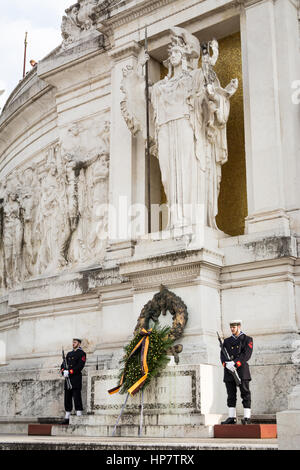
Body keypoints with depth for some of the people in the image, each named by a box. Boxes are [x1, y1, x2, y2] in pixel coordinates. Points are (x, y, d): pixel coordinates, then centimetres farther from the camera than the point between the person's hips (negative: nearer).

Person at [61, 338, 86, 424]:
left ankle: (79, 417, -8)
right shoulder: (69, 354, 21)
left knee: (76, 397, -9)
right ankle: (67, 418, 13)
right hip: (68, 379, 7)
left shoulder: (82, 353, 0)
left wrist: (69, 372, -17)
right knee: (67, 398, 8)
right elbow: (63, 364, 16)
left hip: (76, 378, -7)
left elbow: (80, 366, -12)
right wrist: (63, 371, -6)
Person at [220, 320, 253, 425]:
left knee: (245, 393, -5)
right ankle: (232, 417, 8)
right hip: (229, 370, 4)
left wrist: (235, 363, -19)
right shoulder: (227, 341, 18)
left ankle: (247, 417, -3)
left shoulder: (247, 339, 6)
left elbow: (246, 354, -8)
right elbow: (223, 354, 7)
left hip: (241, 370, -4)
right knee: (231, 395, 5)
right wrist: (226, 364, -15)